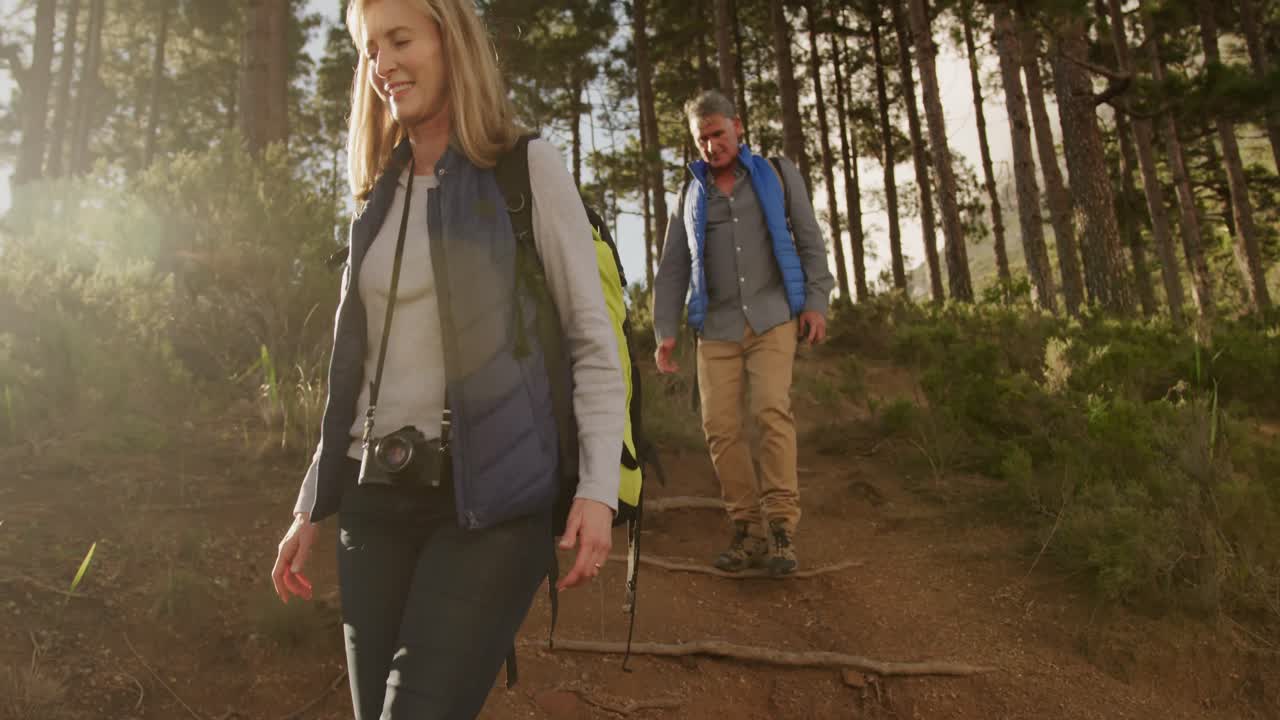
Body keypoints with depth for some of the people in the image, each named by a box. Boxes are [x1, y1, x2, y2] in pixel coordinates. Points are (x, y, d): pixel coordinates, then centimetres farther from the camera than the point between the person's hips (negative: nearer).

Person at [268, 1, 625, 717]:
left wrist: (598, 486, -13)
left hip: (492, 497, -5)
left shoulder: (528, 169, -1)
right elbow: (356, 368, 18)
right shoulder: (380, 199, 15)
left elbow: (593, 340, -3)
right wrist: (311, 503, 16)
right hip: (376, 498, 6)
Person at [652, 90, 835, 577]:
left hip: (772, 317, -2)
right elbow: (672, 269, 14)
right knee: (720, 425, -6)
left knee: (772, 410, -19)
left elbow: (809, 240, 8)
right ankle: (750, 531, 2)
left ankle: (782, 527, -13)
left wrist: (816, 302, -4)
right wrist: (665, 331, 5)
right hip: (716, 326, 3)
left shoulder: (777, 174, 11)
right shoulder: (691, 194, 17)